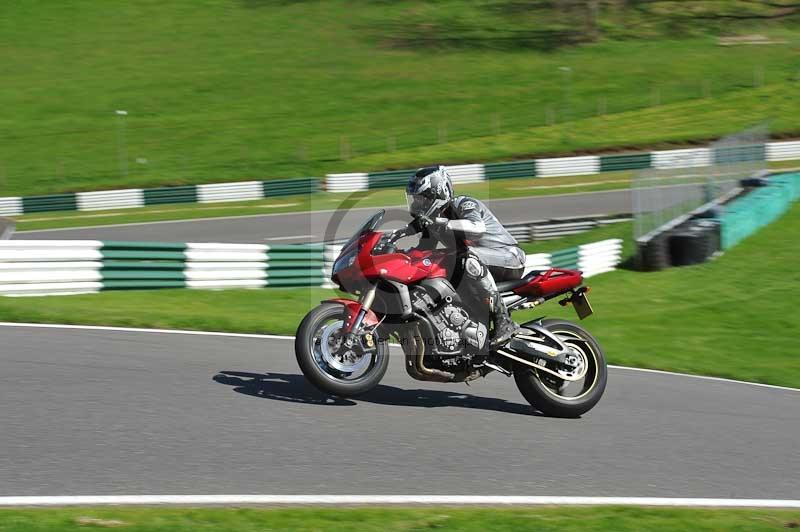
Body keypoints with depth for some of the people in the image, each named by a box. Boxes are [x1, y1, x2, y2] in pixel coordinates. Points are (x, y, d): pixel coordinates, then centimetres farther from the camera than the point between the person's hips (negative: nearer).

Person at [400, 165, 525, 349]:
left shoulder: (464, 204, -15)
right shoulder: (438, 216, 10)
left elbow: (477, 227, -37)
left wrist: (440, 224, -43)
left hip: (509, 258, -9)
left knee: (471, 259, -39)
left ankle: (503, 321, -36)